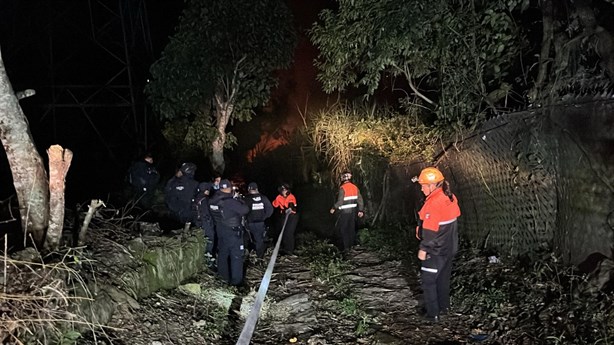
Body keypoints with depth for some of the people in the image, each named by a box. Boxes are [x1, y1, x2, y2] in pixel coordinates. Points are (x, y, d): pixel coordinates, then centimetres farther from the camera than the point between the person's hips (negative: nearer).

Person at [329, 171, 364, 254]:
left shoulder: (342, 188, -16)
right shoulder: (355, 187, 4)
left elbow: (340, 201, -20)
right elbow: (360, 200, 5)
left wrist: (333, 208, -6)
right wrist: (361, 210, 11)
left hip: (344, 212, -6)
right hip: (353, 211, 6)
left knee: (343, 229, 3)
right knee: (351, 228, 16)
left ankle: (346, 247, 0)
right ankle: (351, 244, 26)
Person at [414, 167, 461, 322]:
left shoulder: (434, 203, -25)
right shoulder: (450, 198, 2)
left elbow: (430, 230, -24)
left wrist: (423, 249, -16)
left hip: (436, 250, -9)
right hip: (450, 247, 9)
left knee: (428, 280, 4)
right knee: (443, 277, 22)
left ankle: (433, 313, 9)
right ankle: (444, 306, 35)